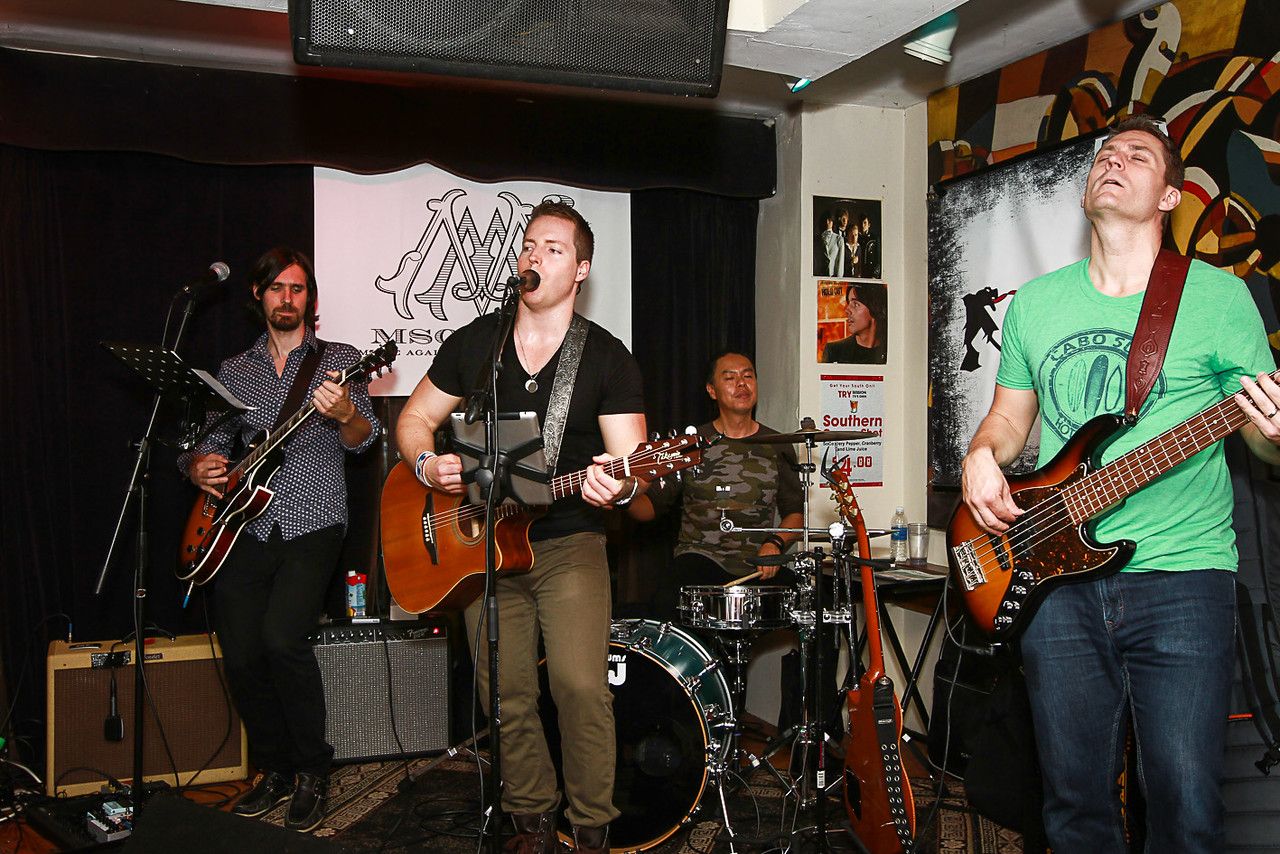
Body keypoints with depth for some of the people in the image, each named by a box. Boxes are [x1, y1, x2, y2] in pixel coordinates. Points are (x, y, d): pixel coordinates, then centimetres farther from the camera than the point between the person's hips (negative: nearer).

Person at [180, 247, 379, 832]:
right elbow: (209, 440, 22)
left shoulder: (339, 360, 5)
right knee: (240, 655, -5)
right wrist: (199, 465, -1)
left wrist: (344, 414, -29)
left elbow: (363, 440, -7)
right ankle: (275, 771, 18)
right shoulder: (234, 370, 17)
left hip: (311, 526, -4)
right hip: (245, 527, 4)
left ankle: (311, 772, -2)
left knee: (281, 637, -22)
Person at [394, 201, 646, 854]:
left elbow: (631, 460, -9)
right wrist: (427, 464, -8)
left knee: (581, 687, -15)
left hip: (569, 541, -3)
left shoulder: (607, 358, -4)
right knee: (505, 694, 5)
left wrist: (619, 485, -33)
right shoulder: (474, 342, 5)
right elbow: (415, 418, 13)